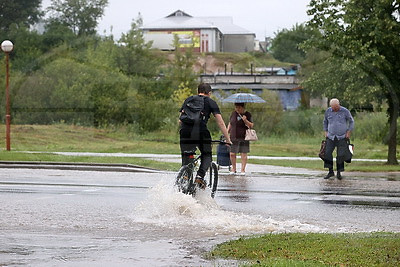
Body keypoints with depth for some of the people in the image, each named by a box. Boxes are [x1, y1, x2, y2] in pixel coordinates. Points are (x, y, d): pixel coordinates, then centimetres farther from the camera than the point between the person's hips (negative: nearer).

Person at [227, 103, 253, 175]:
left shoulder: (247, 114, 0)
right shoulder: (234, 113, 10)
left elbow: (251, 126, -2)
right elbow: (230, 124, 20)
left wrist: (245, 121, -18)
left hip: (243, 138, -3)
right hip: (233, 138, 3)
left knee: (243, 154, -2)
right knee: (232, 154, 0)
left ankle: (243, 170, 5)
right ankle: (233, 169, 15)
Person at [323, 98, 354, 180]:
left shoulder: (345, 111, -6)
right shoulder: (328, 111, 2)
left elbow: (351, 121, 5)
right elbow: (325, 122, 18)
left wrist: (349, 132, -3)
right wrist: (326, 132, 10)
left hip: (342, 137, -2)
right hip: (331, 137, 2)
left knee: (340, 155, -4)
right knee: (327, 153, -8)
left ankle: (339, 172, 6)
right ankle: (330, 171, 1)